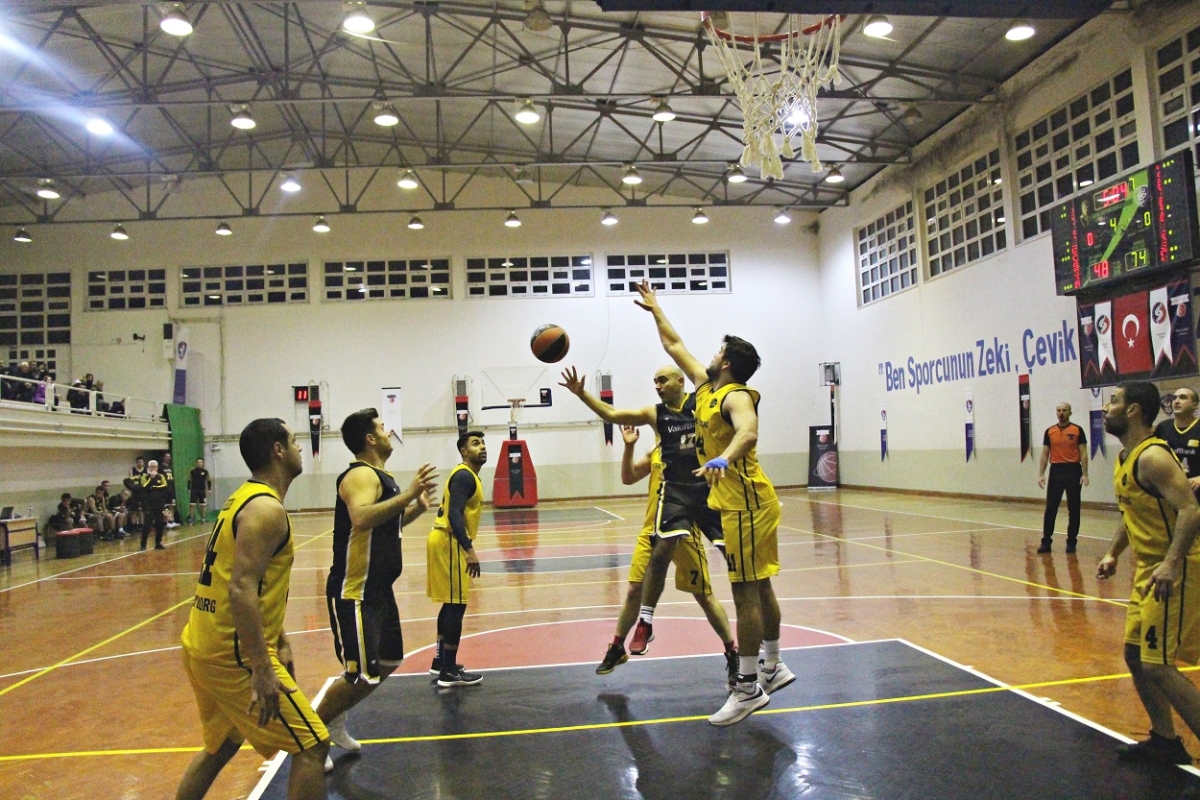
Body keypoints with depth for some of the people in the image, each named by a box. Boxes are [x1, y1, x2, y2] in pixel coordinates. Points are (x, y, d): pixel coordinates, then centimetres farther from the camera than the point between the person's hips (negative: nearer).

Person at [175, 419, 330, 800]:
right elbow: (241, 590, -27)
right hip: (232, 653, -10)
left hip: (204, 647, 10)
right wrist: (262, 670, -27)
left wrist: (279, 642, 23)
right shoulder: (265, 508, -17)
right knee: (311, 746, -4)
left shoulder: (245, 497, 14)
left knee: (222, 744, 27)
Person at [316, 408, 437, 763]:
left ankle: (335, 721, 34)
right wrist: (409, 493, -40)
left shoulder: (379, 476, 14)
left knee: (388, 663, 19)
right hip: (355, 594, -10)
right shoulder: (361, 475, -18)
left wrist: (417, 507, 12)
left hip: (379, 590, 10)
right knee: (362, 676, -7)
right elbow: (361, 518, -38)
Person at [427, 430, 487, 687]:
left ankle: (441, 660, 27)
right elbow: (454, 514, -26)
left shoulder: (466, 475, 17)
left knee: (451, 603, 17)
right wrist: (469, 549, -32)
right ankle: (449, 672, -5)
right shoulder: (464, 476, -15)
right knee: (456, 605, -8)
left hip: (447, 542, 11)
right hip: (449, 543, -11)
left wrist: (466, 547, 26)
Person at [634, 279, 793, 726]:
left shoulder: (735, 396, -14)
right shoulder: (707, 387, 13)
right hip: (741, 503, 10)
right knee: (759, 589, 17)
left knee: (746, 592, -5)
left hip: (746, 504, -10)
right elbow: (675, 346, 26)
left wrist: (723, 459, -55)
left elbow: (748, 432, -37)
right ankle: (773, 668, 30)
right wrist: (655, 309, 32)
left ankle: (748, 689, 2)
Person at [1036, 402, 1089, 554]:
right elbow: (1044, 454, 9)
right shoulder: (1049, 431, 7)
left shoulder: (1077, 430, 0)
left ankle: (1071, 542, 14)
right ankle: (1046, 542, 5)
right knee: (1050, 508, 1)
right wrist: (1041, 474, 1)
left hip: (1073, 470, -2)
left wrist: (1084, 474, -9)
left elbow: (1083, 453, -2)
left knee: (1073, 509, 5)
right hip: (1056, 471, 2)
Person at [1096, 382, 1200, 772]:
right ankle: (1165, 741, 27)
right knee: (1135, 654, 15)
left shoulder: (1152, 456, -19)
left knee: (1158, 665, -9)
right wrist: (1113, 554, 13)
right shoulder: (1125, 458, 11)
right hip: (1148, 568, 10)